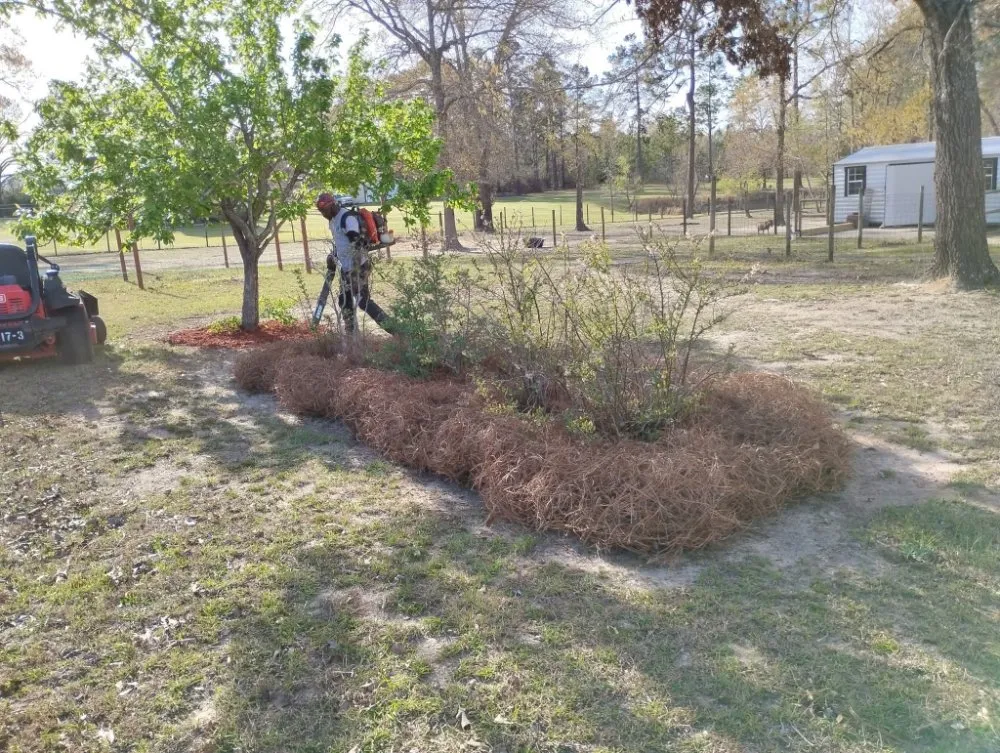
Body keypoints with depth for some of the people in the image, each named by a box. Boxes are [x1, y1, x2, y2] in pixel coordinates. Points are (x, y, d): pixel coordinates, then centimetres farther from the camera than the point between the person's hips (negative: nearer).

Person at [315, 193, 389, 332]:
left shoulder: (347, 217, -18)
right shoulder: (333, 220, 14)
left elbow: (356, 243, -25)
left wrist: (356, 268, -30)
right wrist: (334, 257, 22)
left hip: (359, 266, -10)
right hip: (346, 268, 10)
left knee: (363, 300, -13)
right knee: (344, 301, 12)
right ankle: (352, 333, 22)